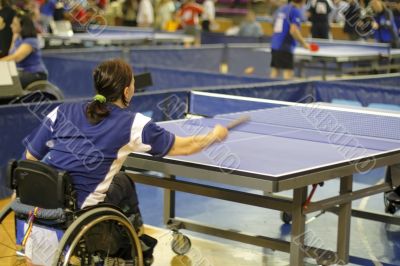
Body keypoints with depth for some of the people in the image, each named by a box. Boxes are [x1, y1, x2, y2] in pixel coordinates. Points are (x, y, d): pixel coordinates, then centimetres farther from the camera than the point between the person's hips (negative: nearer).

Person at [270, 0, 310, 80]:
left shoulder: (281, 9, 14)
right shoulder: (296, 11, -9)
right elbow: (293, 30, -18)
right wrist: (304, 44, -10)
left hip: (274, 45, 8)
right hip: (285, 47, -8)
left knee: (275, 71, 8)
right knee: (288, 72, -6)